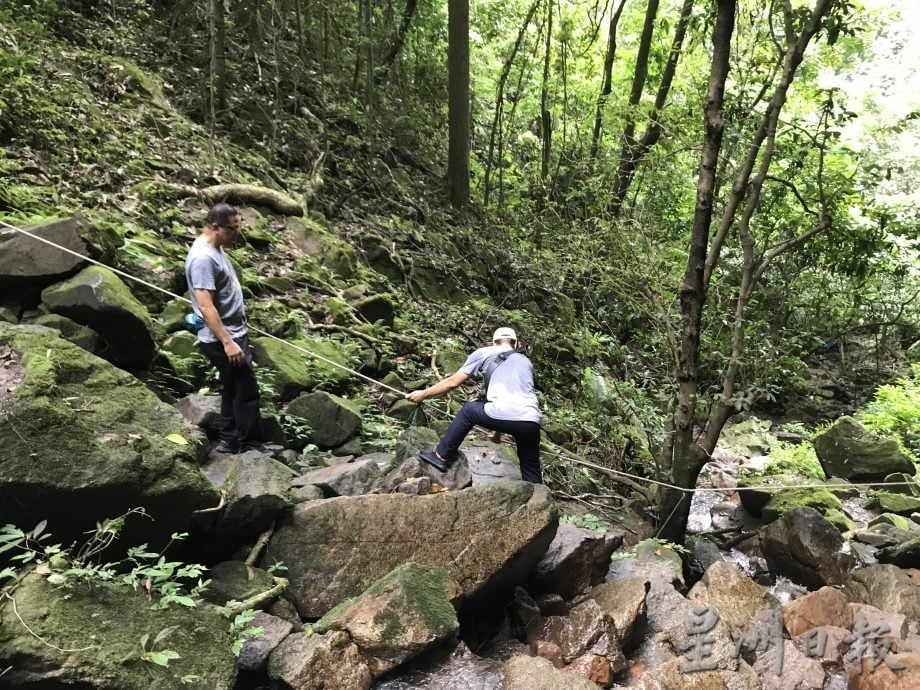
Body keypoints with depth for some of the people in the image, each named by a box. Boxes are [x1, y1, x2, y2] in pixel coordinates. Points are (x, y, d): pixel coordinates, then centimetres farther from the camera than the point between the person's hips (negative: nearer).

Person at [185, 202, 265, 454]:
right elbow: (205, 306, -27)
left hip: (233, 333, 10)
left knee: (233, 388, 17)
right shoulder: (203, 258, -22)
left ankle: (229, 441, 28)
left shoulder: (215, 248, 10)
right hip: (222, 339, -10)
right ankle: (250, 445, 8)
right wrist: (228, 342, -29)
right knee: (247, 390, -3)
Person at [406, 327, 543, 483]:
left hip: (502, 416, -3)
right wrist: (499, 428, 47)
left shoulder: (484, 353, 18)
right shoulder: (526, 361, 31)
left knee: (468, 410, 27)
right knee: (531, 469, 24)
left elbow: (452, 382, 18)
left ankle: (441, 456, 31)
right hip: (531, 422, 4)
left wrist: (423, 394, 31)